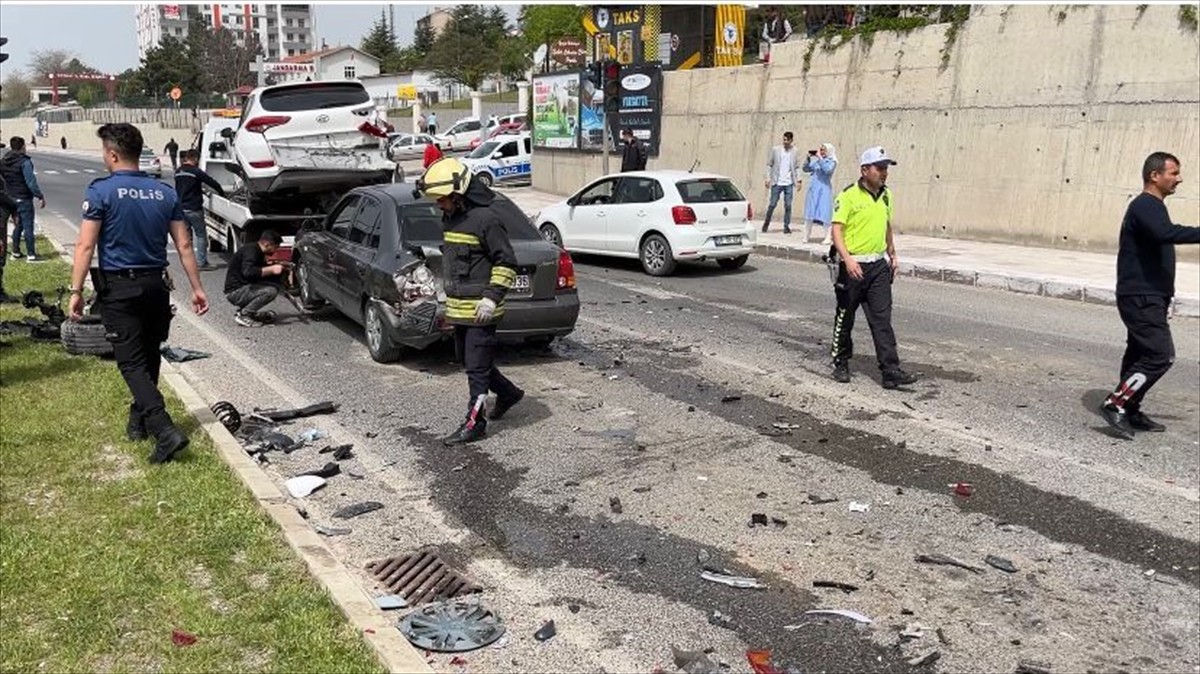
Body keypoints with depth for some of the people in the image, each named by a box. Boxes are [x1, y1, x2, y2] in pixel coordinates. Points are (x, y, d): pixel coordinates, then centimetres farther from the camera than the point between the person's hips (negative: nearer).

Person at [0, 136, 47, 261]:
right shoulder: (24, 162, -16)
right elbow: (31, 182, -18)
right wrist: (40, 197, -13)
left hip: (10, 198, 7)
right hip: (24, 199, -7)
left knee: (18, 225, 18)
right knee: (28, 225, -2)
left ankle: (15, 251, 21)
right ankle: (31, 253, -2)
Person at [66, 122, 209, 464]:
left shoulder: (101, 191, -10)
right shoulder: (165, 193, 4)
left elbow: (86, 246, -13)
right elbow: (183, 245, 5)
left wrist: (76, 290, -9)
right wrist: (196, 288, 10)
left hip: (118, 288, -5)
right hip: (156, 284, 5)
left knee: (132, 363, -5)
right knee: (149, 358, 19)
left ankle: (165, 431, -19)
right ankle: (139, 422, 32)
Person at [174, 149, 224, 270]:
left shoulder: (178, 172, 10)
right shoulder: (196, 172, -13)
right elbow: (213, 182, -10)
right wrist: (222, 193, 7)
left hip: (181, 208, 7)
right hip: (194, 209, -7)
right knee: (201, 235, -1)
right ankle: (202, 263, -2)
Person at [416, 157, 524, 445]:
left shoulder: (485, 219, -17)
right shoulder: (450, 218, 12)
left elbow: (506, 262, -17)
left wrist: (492, 297, -22)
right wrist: (447, 293, 24)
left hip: (480, 310, -10)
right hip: (458, 307, 10)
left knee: (476, 365, -3)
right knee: (466, 359, 18)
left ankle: (474, 424, 6)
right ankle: (508, 393, 36)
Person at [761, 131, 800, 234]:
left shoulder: (795, 152, 5)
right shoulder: (775, 150, 1)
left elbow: (796, 167, 11)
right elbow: (769, 164, 3)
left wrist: (798, 180, 2)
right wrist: (768, 178, -5)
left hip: (789, 183, 1)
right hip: (777, 183, -1)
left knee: (788, 205, 1)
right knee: (772, 204, 2)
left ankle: (786, 226, 9)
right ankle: (766, 223, 19)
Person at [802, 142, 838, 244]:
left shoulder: (832, 161, -1)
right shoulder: (816, 161, 14)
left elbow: (827, 169, -19)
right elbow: (805, 169, 13)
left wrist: (820, 158, -17)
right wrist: (809, 158, 0)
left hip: (824, 190, -6)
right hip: (813, 189, 6)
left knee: (824, 213, -10)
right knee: (810, 212, 6)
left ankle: (829, 237, -9)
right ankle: (807, 235, 13)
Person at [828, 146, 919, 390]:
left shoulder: (885, 195, 11)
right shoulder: (849, 196, -10)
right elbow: (837, 230, -15)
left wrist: (893, 255, 21)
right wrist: (847, 259, -25)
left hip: (879, 265, 5)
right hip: (853, 265, -5)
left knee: (882, 319, -1)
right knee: (845, 317, 9)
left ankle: (891, 371, -5)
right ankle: (841, 364, 24)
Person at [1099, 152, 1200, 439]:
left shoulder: (1153, 207, 19)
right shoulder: (1145, 206, -14)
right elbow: (1166, 233, -35)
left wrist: (1164, 298, 26)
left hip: (1149, 297, 10)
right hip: (1140, 297, -10)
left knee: (1142, 354, 12)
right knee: (1161, 355, -12)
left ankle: (1130, 412, 18)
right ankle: (1115, 405, -9)